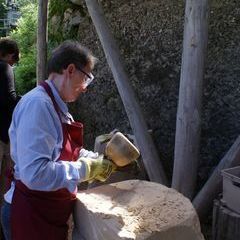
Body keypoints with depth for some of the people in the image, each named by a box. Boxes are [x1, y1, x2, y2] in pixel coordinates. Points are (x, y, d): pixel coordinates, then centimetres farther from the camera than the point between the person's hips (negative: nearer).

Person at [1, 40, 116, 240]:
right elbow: (35, 173, -32)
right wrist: (87, 169, -23)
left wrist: (103, 161, 3)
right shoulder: (38, 103, -24)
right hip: (31, 215, -9)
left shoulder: (57, 106, 8)